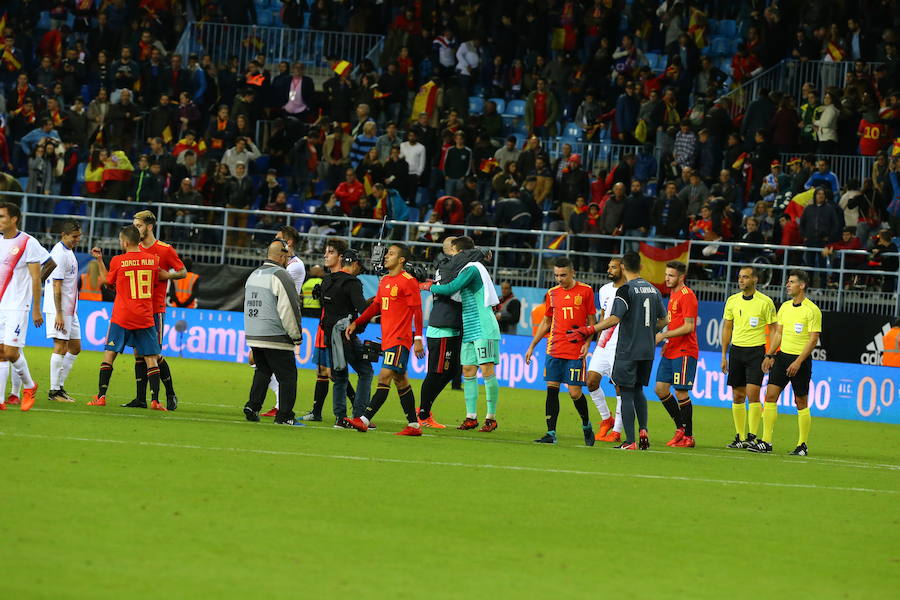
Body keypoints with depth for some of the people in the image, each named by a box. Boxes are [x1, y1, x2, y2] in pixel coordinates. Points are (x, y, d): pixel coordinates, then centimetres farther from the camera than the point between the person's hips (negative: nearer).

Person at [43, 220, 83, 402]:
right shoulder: (59, 254, -15)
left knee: (75, 348, 11)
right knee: (61, 347, -8)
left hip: (70, 309, 10)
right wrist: (58, 314, -21)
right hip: (59, 310, -10)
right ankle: (54, 391, -4)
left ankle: (60, 386, 16)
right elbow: (56, 286, -19)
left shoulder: (69, 252, 15)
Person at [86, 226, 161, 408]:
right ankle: (155, 399, -6)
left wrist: (99, 260, 19)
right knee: (150, 357, 3)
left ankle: (101, 396, 1)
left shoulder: (118, 261, -7)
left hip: (121, 317, -2)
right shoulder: (152, 260, 1)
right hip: (146, 317, 2)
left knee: (109, 354, 6)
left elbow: (108, 280, 10)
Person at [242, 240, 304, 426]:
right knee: (287, 376, -1)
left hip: (253, 336, 8)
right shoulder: (281, 276, -14)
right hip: (276, 339, -8)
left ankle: (252, 407, 12)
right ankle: (284, 416, -3)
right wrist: (297, 335, -7)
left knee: (262, 371, 23)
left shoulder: (254, 275, 14)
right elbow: (288, 309, -17)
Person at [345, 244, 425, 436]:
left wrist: (418, 338, -16)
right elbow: (376, 306, 22)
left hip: (400, 339, -9)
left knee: (384, 377, -13)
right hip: (387, 339, 9)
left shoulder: (408, 281, -9)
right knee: (400, 381, 11)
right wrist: (356, 323, 13)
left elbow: (417, 310, -12)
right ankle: (414, 425, 16)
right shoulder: (384, 281, 15)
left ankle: (364, 420, -20)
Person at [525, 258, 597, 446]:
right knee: (552, 389, -2)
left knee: (575, 392, -5)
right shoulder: (553, 294, 10)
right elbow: (546, 322, 19)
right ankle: (551, 433, 0)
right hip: (554, 350, 4)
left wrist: (587, 343, -8)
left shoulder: (585, 291, 0)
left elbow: (592, 321, 4)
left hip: (575, 351, -4)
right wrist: (532, 346, 16)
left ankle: (586, 425, 20)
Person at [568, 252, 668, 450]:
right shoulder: (653, 290, 9)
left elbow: (614, 319, -22)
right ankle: (643, 430, 8)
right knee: (638, 390, 21)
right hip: (648, 351, 6)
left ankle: (630, 441, -5)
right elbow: (664, 320, 16)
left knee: (626, 394, -2)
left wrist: (588, 331, -20)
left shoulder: (626, 290, -12)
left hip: (628, 350, -6)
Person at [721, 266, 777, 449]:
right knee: (738, 395, 5)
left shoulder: (765, 302, -5)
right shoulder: (732, 300, 7)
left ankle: (752, 436, -11)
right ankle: (740, 437, 11)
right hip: (736, 350, 4)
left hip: (756, 350, -4)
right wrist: (724, 356, 9)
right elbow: (727, 328, 13)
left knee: (752, 393, -14)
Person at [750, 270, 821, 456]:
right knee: (770, 396, -3)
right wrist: (770, 355, 5)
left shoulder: (812, 310, -9)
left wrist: (798, 362, -19)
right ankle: (766, 442, -2)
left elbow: (813, 339, -12)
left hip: (801, 359, -6)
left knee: (801, 403, 0)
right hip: (782, 356, 6)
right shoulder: (785, 307, 11)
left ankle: (803, 445, 9)